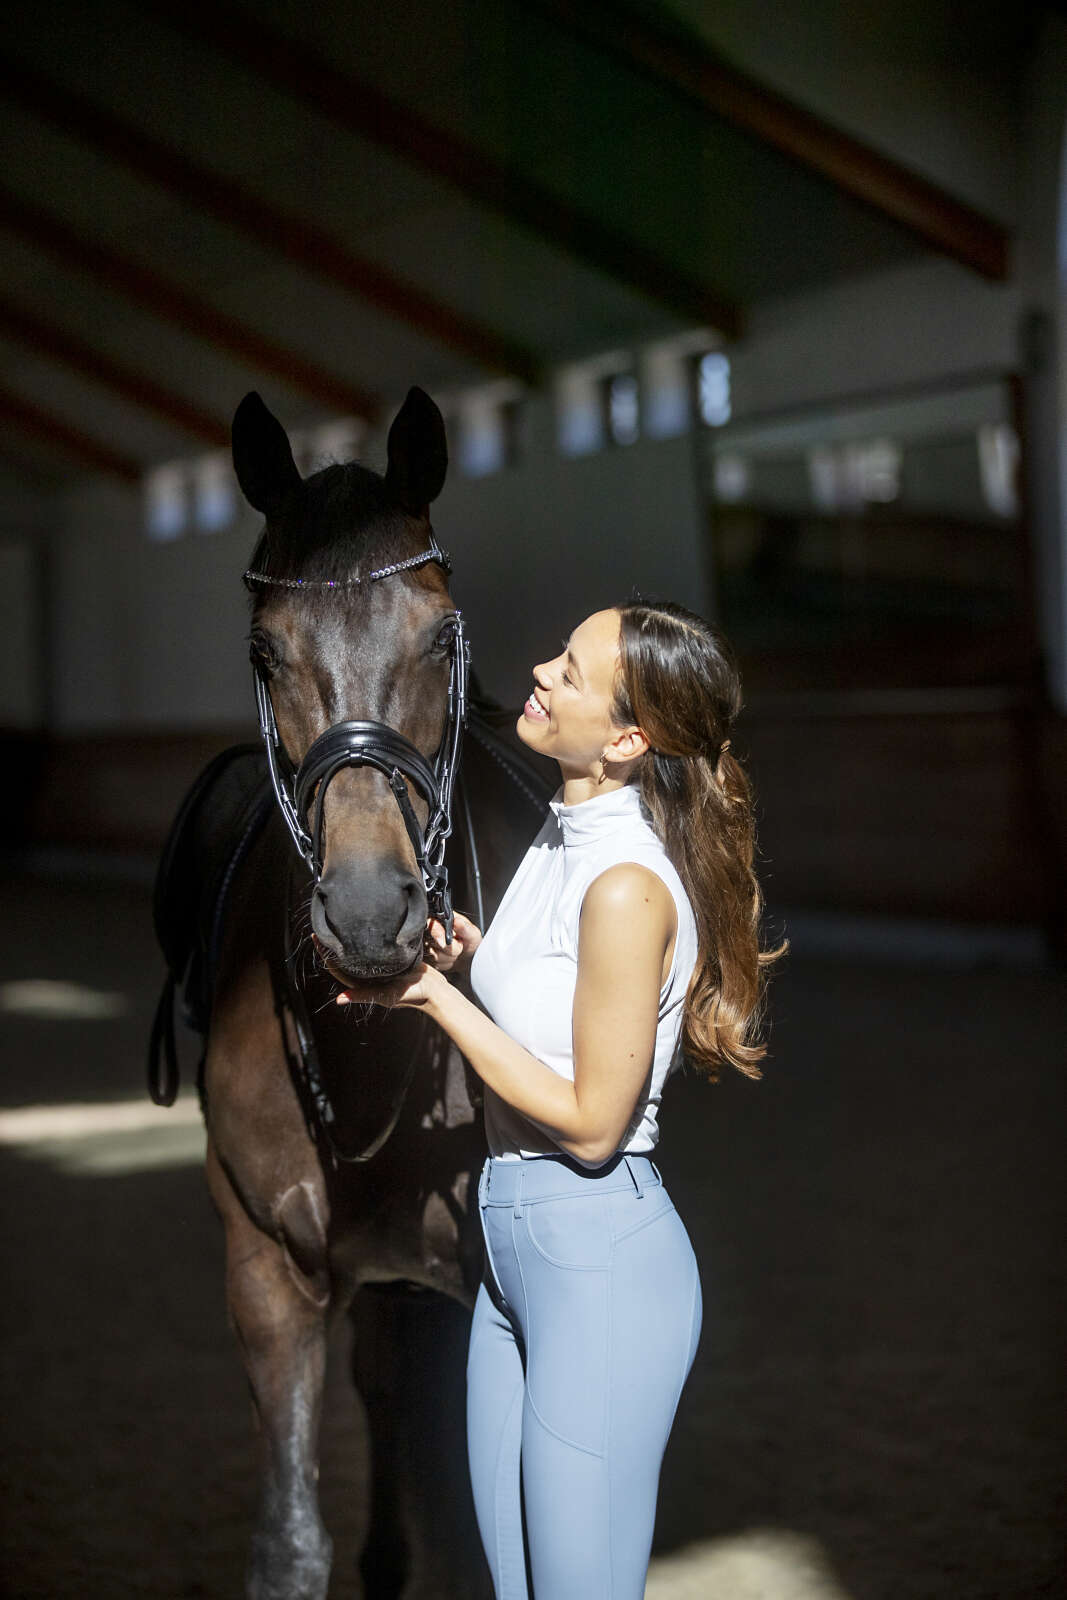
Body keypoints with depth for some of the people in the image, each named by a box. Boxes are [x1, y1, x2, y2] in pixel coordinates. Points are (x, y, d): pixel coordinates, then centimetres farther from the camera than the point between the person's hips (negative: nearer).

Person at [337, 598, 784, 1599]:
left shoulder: (628, 888, -24)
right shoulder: (565, 831, 5)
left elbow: (591, 1124, -19)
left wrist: (438, 996, -16)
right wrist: (468, 955, 0)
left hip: (599, 1260, -9)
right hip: (513, 1236, 9)